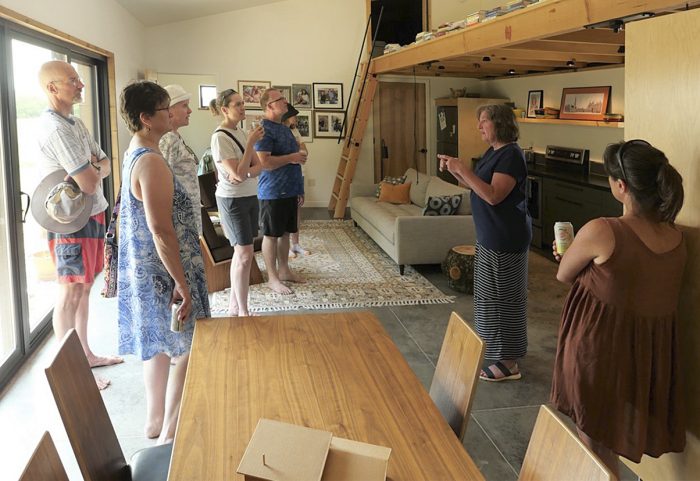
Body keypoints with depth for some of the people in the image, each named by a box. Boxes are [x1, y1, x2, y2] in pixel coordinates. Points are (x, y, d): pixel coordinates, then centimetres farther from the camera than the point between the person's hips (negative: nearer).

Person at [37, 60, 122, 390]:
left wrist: (91, 170, -10)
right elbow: (89, 183, -23)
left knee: (84, 288, 17)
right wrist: (92, 171, -2)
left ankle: (85, 354, 29)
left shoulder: (75, 122, 12)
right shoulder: (56, 128, -20)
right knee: (70, 294, -1)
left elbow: (105, 166, 11)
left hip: (92, 214, 9)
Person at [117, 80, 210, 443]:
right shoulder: (152, 163, -23)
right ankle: (169, 433, 13)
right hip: (162, 272, -10)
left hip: (142, 268, 10)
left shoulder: (133, 154, 8)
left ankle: (155, 420, 33)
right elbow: (161, 231, -26)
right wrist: (182, 283, -21)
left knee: (160, 344, 20)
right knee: (185, 348, 3)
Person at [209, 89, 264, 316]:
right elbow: (238, 173, -22)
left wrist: (246, 174, -16)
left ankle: (234, 307, 21)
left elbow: (259, 166, 4)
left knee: (241, 253, 11)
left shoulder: (240, 132, 8)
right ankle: (243, 312, 4)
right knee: (246, 254, -6)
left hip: (250, 196, 8)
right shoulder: (220, 137, -16)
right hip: (232, 200, -8)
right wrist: (251, 142, -21)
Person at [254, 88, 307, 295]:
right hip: (273, 192, -9)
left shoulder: (284, 128, 14)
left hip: (289, 190, 9)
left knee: (285, 232, 16)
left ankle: (284, 270, 28)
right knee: (271, 235, 1)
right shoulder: (264, 129, -16)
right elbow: (264, 162, -26)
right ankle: (272, 278, 10)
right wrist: (291, 158, -19)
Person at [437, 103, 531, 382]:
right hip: (489, 236, 10)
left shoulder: (511, 155, -18)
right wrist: (454, 170, 4)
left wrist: (462, 169, -25)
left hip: (506, 239, -10)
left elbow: (493, 195, -28)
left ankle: (509, 363, 6)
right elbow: (476, 186, 18)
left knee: (504, 296, -3)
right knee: (491, 293, 18)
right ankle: (494, 345, 33)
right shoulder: (493, 152, 12)